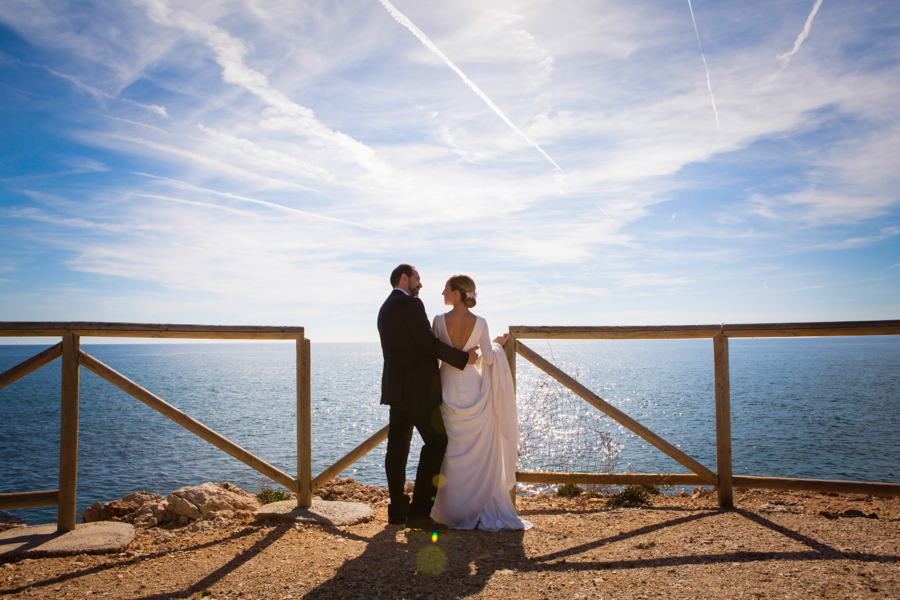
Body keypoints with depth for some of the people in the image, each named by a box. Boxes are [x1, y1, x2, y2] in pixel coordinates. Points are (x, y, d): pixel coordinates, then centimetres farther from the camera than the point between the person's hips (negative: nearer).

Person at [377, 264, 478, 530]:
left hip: (395, 387, 9)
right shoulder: (411, 304, -11)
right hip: (417, 387, -9)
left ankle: (397, 510, 14)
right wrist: (464, 357, -8)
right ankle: (419, 511, -7)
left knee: (397, 447, 9)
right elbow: (429, 343, -17)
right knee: (437, 442, -3)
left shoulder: (385, 308, 18)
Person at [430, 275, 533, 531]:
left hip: (448, 390, 0)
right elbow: (488, 359, -5)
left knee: (453, 452, 11)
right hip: (473, 389, 0)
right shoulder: (480, 323, -8)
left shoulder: (439, 320, -10)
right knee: (480, 452, 11)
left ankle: (454, 510, 17)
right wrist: (498, 344, 15)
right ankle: (484, 509, 15)